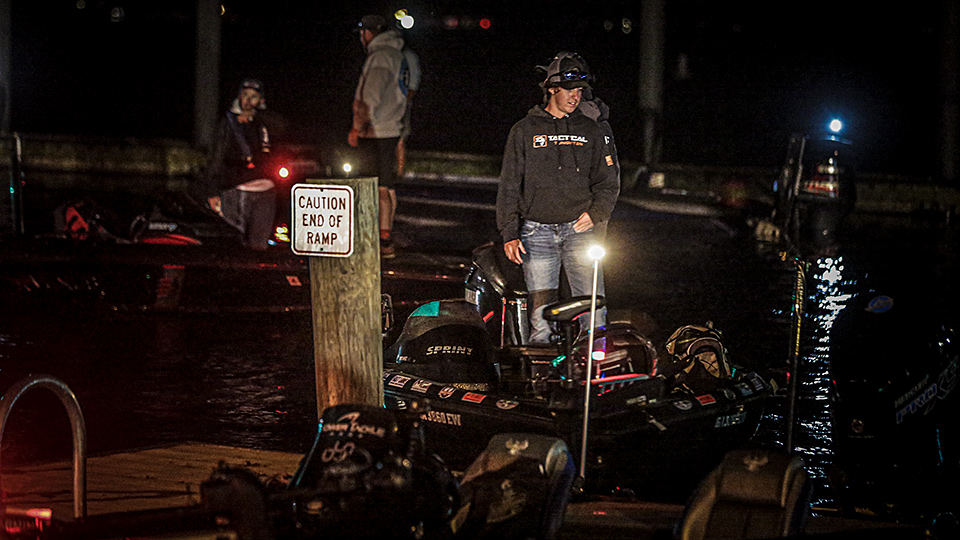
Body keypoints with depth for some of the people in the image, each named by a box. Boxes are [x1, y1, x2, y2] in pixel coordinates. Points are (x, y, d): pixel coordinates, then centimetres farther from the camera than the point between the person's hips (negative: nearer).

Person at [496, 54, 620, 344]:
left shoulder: (590, 130, 13)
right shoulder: (525, 131, 8)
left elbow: (608, 183, 16)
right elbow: (509, 187, 8)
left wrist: (595, 213, -3)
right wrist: (509, 234, 0)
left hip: (579, 230, 1)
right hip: (537, 231, -1)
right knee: (540, 315, -5)